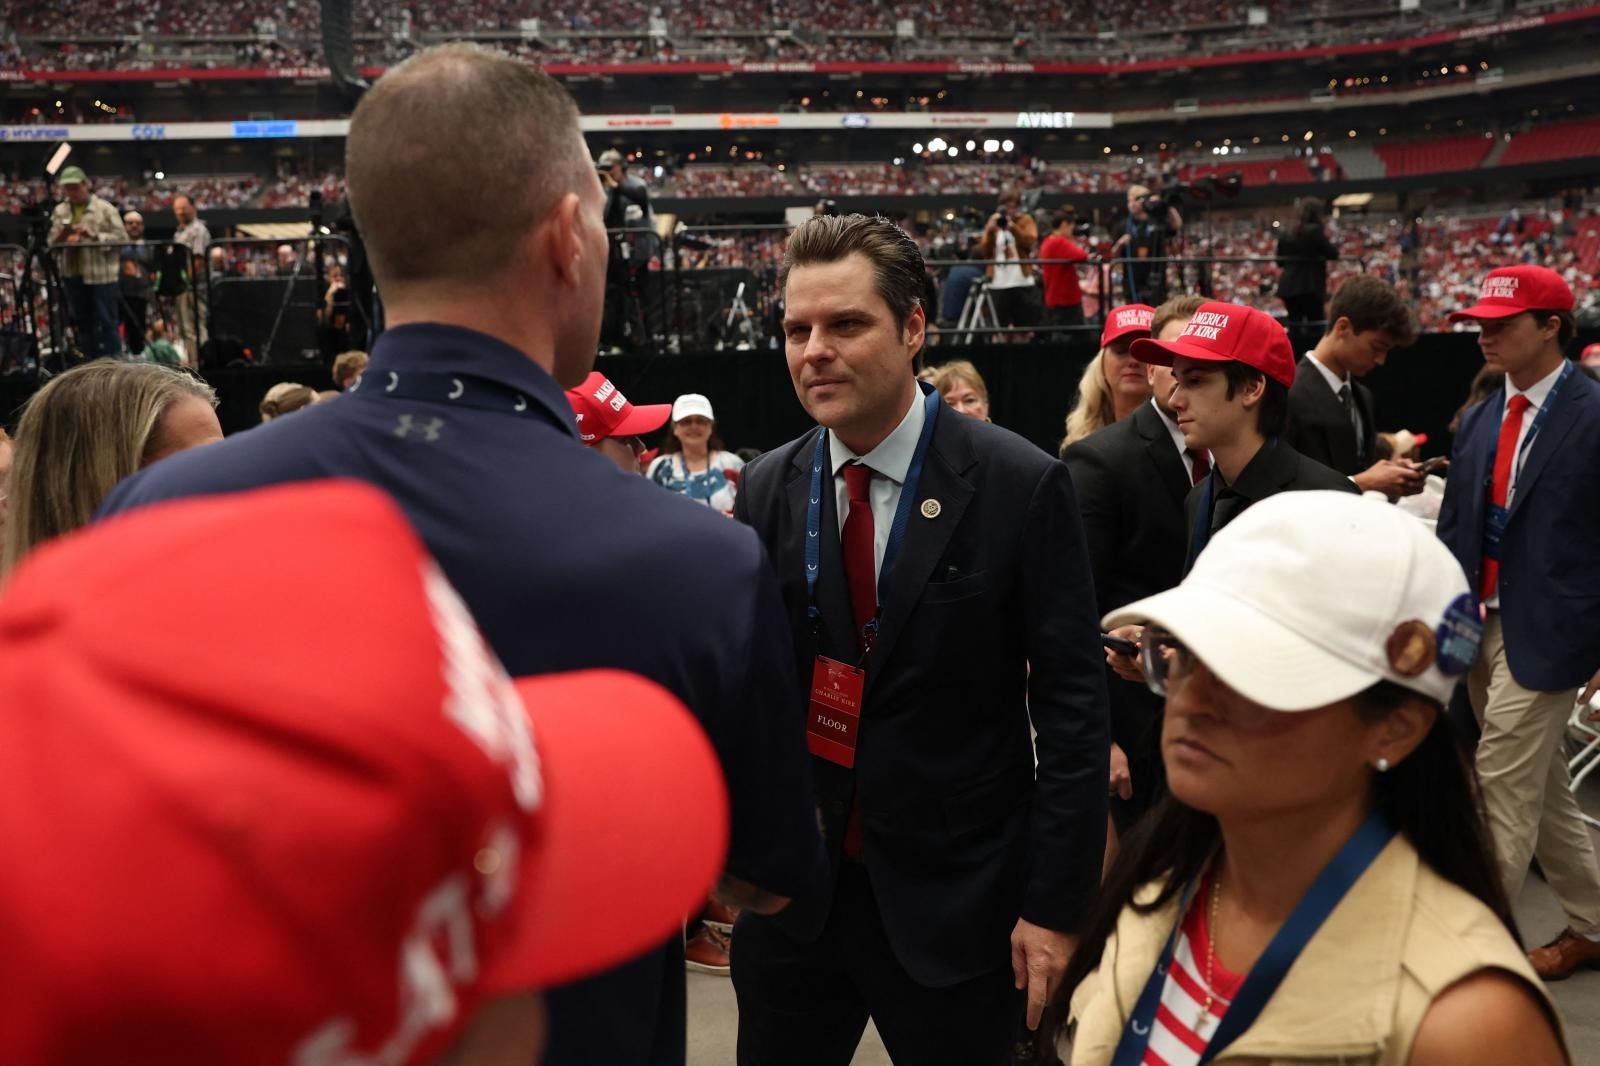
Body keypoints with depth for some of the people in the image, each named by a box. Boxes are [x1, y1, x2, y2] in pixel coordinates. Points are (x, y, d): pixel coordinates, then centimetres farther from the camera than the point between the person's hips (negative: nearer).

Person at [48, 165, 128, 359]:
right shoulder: (59, 211, 11)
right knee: (83, 322, 11)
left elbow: (121, 238, -6)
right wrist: (62, 237, -11)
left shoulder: (104, 208, -2)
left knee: (106, 322, -3)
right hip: (73, 274, 5)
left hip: (101, 275, -5)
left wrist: (95, 236, -17)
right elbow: (52, 242, 11)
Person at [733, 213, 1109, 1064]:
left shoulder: (1020, 485, -11)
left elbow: (1070, 704, -10)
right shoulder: (766, 489, 0)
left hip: (956, 900, -3)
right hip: (791, 892, 3)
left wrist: (1056, 904, -10)